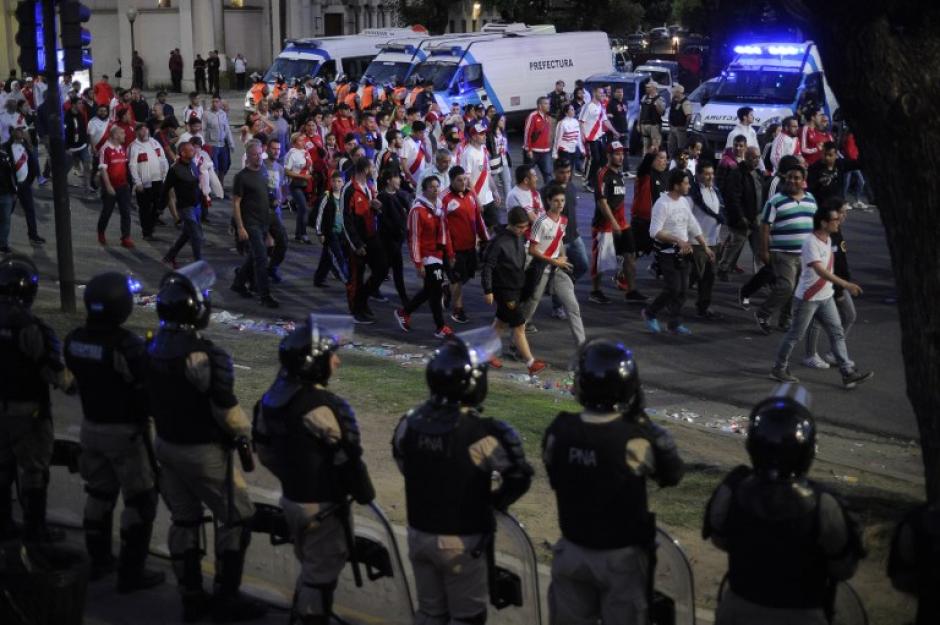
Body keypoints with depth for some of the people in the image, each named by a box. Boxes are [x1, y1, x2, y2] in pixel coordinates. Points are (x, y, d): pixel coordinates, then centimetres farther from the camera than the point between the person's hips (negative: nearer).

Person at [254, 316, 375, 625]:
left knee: (311, 564, 26)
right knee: (322, 572, 7)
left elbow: (264, 450, 10)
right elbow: (347, 458, -21)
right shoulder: (323, 407, -27)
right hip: (324, 506, -8)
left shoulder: (274, 396, -1)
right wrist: (365, 494, -6)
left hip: (292, 497, 8)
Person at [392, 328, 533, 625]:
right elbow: (519, 476, -16)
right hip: (462, 541, -5)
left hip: (419, 533, 5)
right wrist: (495, 502, 4)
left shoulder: (409, 423, -8)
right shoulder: (481, 433, -25)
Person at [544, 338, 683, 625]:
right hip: (621, 557, -3)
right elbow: (672, 474, -7)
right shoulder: (636, 438, -25)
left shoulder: (559, 431, -15)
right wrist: (643, 420, -6)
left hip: (572, 551, 3)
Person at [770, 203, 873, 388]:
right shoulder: (810, 243, -23)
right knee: (795, 335, 5)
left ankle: (848, 373, 4)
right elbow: (820, 270, -34)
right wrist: (845, 284, -40)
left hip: (826, 297, 8)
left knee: (838, 334, 3)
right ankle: (779, 369, 21)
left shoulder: (827, 240, 5)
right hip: (808, 298, -8)